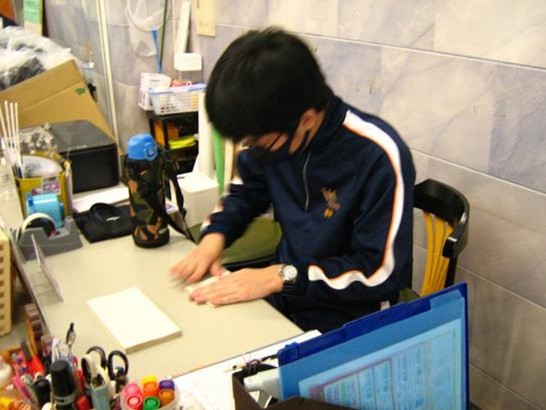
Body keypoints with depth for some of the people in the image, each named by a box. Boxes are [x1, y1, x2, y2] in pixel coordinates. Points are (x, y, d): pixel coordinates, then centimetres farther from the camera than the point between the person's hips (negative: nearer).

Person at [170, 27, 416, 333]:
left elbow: (381, 272, -21)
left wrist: (281, 277, -24)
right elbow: (248, 191, 14)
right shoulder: (274, 133, -6)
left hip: (345, 317, -6)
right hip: (285, 297, 7)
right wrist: (216, 234, -5)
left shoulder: (378, 157, -25)